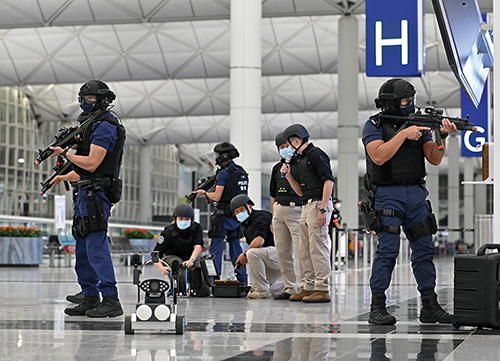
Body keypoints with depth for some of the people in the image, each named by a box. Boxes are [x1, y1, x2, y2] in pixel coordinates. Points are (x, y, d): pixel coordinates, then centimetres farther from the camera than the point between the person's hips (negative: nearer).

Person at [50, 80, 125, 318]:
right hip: (86, 194, 11)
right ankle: (90, 299, 16)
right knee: (83, 249, 12)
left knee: (96, 247, -15)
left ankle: (111, 301, -17)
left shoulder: (105, 127, -12)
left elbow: (91, 164, -20)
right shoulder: (94, 125, 20)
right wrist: (65, 177, 25)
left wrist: (64, 153, -11)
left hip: (95, 194, -11)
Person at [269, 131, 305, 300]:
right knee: (282, 251, 6)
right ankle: (290, 288, 12)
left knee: (300, 250, -12)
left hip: (296, 210, -7)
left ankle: (302, 287, -10)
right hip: (279, 210, 7)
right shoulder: (277, 168, 18)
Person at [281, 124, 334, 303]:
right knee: (306, 251, 11)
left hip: (319, 203, -10)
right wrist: (288, 175, 11)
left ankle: (322, 290, -10)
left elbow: (329, 181, -16)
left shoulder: (315, 154, -7)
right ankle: (310, 287, 16)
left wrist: (322, 209, -22)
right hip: (306, 206, 10)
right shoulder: (300, 159, 21)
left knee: (318, 249, -10)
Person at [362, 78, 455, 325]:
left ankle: (430, 307, 10)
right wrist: (403, 134, -17)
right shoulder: (374, 126, -1)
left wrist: (442, 136, -11)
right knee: (388, 249, -12)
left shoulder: (417, 124, 12)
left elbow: (434, 159, 5)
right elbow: (379, 156, -18)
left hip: (416, 193, 5)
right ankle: (377, 307, -6)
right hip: (388, 194, -5)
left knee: (424, 248, 4)